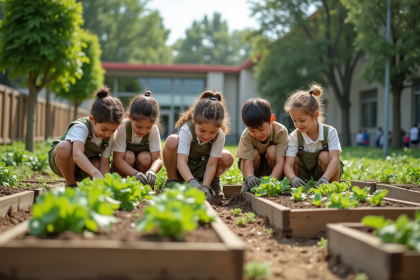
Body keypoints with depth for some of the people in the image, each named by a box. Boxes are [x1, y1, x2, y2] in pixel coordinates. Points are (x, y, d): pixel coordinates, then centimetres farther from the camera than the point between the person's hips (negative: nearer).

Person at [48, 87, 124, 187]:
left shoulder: (110, 137, -12)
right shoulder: (80, 127, -32)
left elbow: (104, 164, -16)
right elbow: (77, 155, -50)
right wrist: (95, 173, -66)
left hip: (83, 169, 4)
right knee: (64, 146, -38)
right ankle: (70, 185, -16)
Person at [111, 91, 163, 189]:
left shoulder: (154, 130, -18)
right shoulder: (122, 128, -24)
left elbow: (158, 158, -22)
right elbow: (117, 160, -28)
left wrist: (152, 171, -46)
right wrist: (135, 173, -45)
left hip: (143, 167, 2)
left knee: (145, 157, -28)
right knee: (129, 155, -30)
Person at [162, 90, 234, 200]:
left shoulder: (219, 136, -24)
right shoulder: (187, 130, -33)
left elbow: (211, 164, -23)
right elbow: (181, 161, -40)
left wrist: (205, 187, -37)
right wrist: (192, 182, -56)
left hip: (202, 168, 2)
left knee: (227, 158, -26)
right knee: (172, 140, -33)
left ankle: (214, 180, 7)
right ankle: (172, 179, -11)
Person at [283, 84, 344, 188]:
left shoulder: (330, 132, -18)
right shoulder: (294, 137, -14)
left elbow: (334, 159, -30)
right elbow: (288, 165, -23)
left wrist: (325, 178, -50)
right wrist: (293, 178, -48)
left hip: (328, 172, -2)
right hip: (304, 177, 2)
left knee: (324, 156, -29)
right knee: (294, 158, -23)